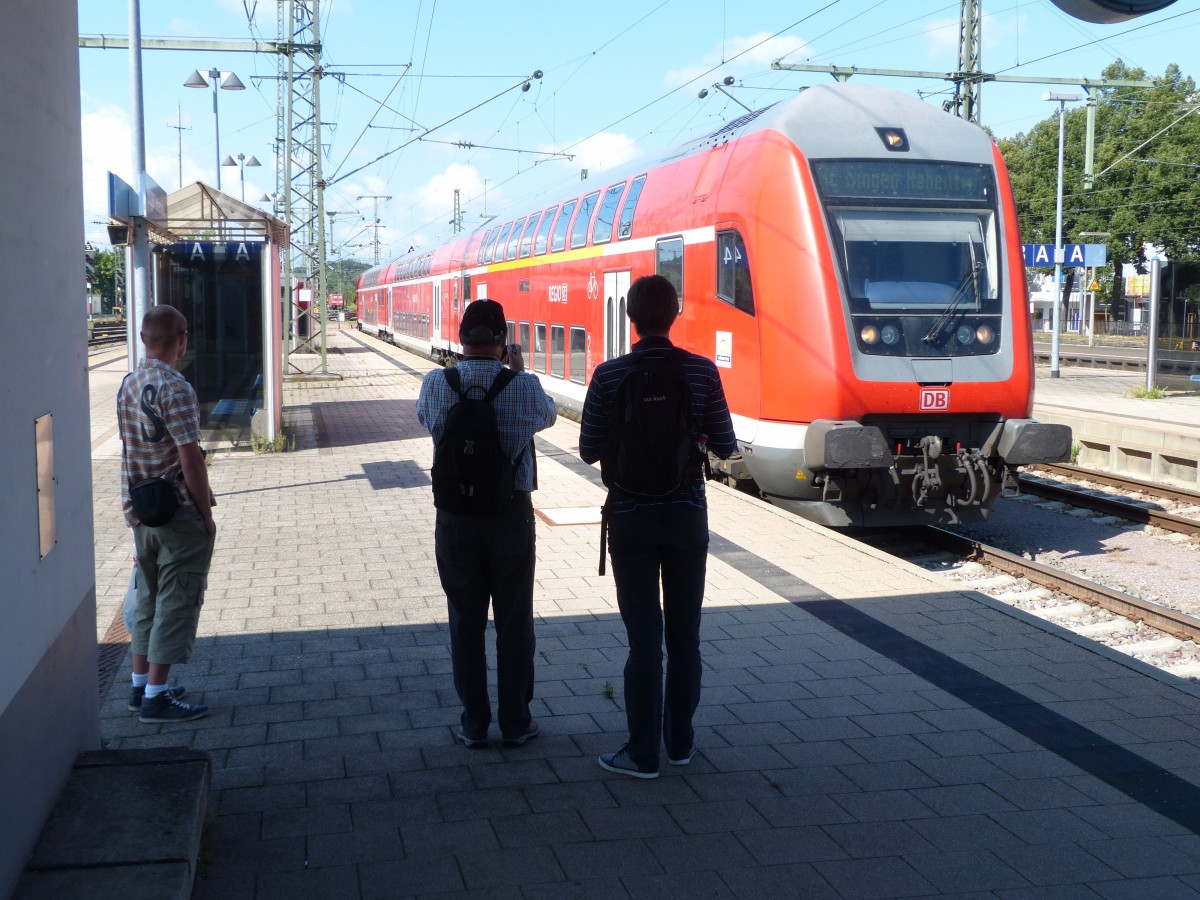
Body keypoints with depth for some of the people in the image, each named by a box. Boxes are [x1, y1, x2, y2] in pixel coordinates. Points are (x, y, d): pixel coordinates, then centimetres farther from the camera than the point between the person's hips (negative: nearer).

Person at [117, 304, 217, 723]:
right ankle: (156, 697, 2)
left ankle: (141, 685, 25)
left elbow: (133, 449, 13)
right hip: (179, 515, -8)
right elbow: (190, 458, -20)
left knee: (148, 598, 18)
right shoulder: (175, 388, -19)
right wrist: (207, 514, -12)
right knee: (177, 603, 0)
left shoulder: (128, 385, 7)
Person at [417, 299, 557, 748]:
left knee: (466, 623, 11)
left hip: (455, 517, 1)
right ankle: (516, 722, 19)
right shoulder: (525, 386, -12)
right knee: (514, 622, 11)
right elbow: (548, 415, 10)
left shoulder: (436, 384, -9)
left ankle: (473, 724, 18)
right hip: (511, 514, -1)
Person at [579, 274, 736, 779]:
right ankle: (680, 741, 24)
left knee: (644, 635, 3)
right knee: (684, 632, 12)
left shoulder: (609, 375, -11)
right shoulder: (702, 372, -7)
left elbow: (589, 452, -6)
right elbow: (725, 448, -2)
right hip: (687, 516, 1)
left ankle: (644, 752, 9)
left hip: (631, 519, -1)